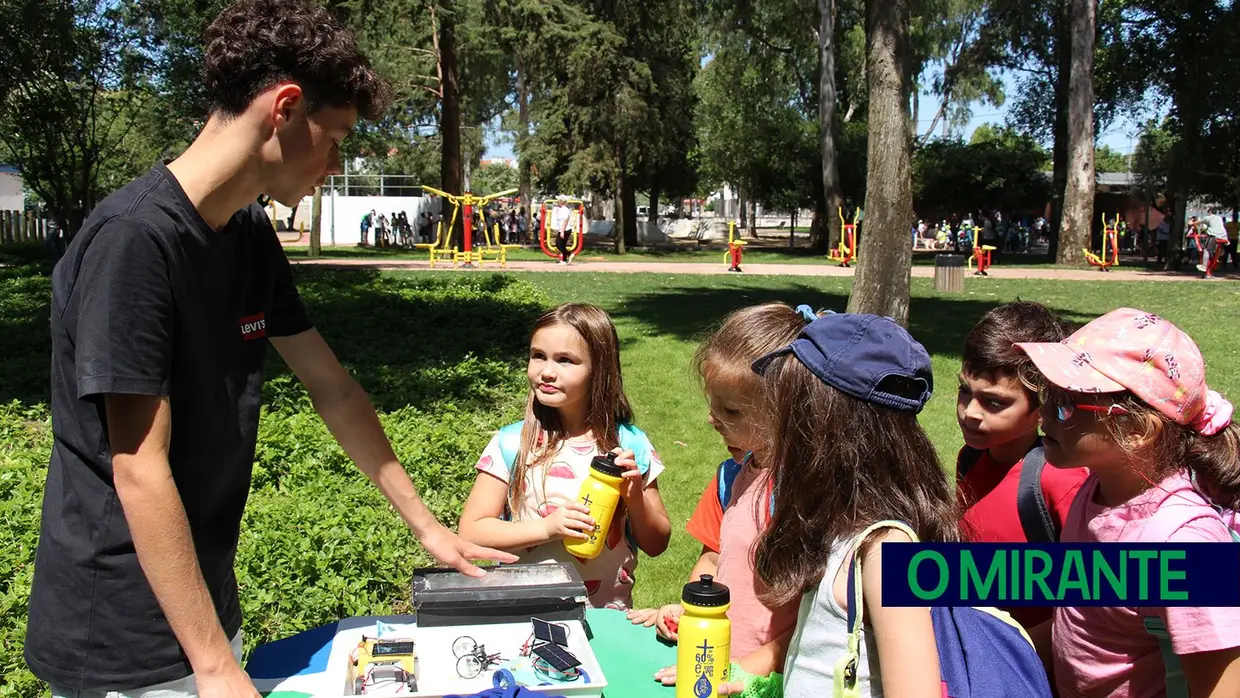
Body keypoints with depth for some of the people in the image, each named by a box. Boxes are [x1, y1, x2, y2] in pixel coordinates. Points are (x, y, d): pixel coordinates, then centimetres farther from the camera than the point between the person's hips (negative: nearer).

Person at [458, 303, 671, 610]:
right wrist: (546, 528, -13)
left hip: (608, 617, 1)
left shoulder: (630, 445, 0)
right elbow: (471, 532, -2)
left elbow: (656, 545, 8)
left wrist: (635, 497, -10)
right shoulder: (511, 443, -2)